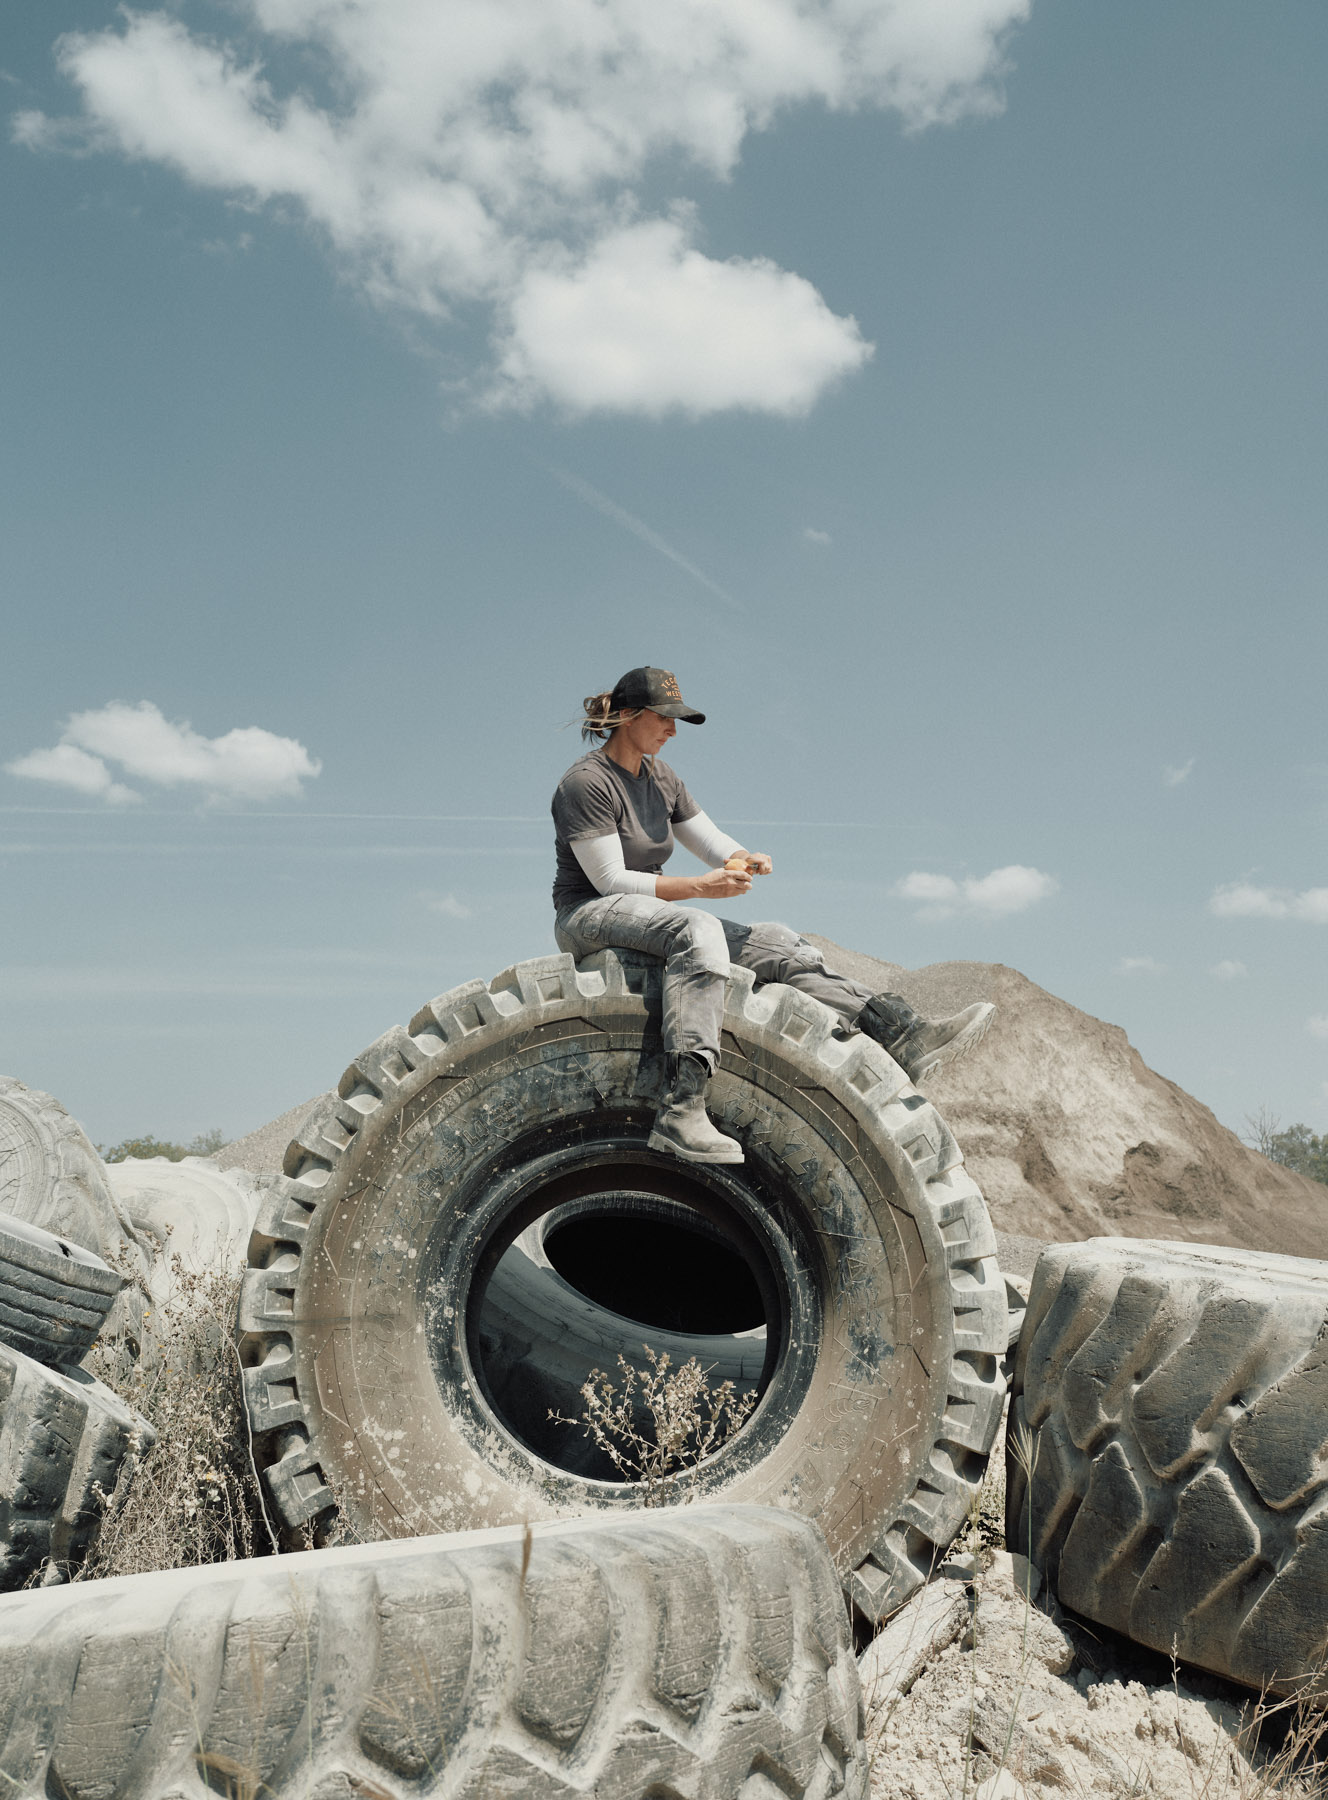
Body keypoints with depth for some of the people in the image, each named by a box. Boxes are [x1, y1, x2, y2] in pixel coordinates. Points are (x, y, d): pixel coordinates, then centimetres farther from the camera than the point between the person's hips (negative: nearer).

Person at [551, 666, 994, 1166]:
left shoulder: (659, 777, 13)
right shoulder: (586, 782, -11)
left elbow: (713, 842, 13)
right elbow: (611, 880, -17)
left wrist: (741, 859, -11)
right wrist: (700, 888, -23)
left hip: (654, 917, 8)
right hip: (590, 918, -8)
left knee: (778, 944, -12)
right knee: (699, 931, -39)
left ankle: (903, 1035, -24)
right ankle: (681, 1111, -51)